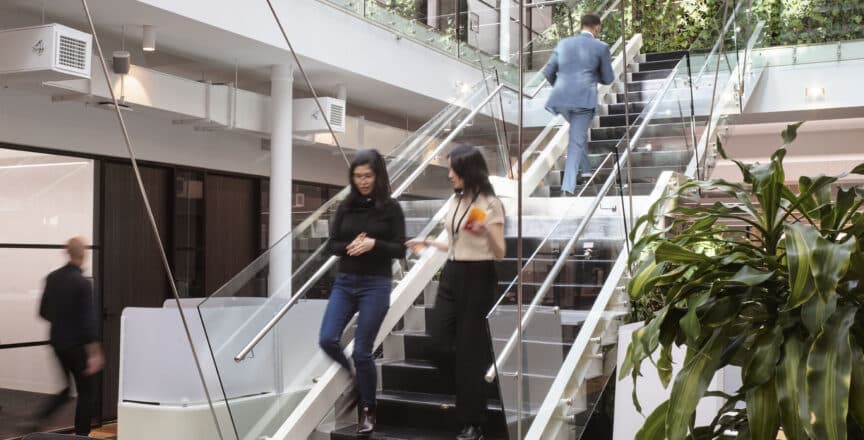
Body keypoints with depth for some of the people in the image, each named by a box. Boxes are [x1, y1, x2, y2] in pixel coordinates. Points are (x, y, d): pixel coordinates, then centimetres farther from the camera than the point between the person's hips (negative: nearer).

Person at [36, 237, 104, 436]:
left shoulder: (52, 278, 1)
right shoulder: (82, 283, -18)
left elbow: (44, 312, 10)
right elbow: (88, 321, -21)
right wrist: (95, 354, -19)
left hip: (57, 342, 6)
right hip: (77, 345, -6)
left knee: (65, 388, 21)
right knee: (86, 391, 7)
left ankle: (39, 421, 6)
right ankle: (81, 434, 8)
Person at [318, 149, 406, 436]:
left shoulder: (391, 208, -3)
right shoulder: (345, 206, 5)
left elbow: (400, 250, -5)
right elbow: (332, 244, 6)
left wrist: (373, 244, -21)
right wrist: (350, 246, -14)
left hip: (376, 285, -3)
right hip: (344, 282, 4)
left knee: (361, 351, -2)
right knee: (327, 340, -7)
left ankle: (367, 410, 18)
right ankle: (350, 379, 25)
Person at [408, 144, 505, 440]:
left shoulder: (489, 203, -10)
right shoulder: (454, 202, 10)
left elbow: (499, 254, -14)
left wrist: (486, 232, -31)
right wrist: (428, 243, 19)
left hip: (478, 278, -7)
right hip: (451, 275, 7)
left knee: (467, 348, -3)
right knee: (439, 343, 0)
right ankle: (470, 392, 26)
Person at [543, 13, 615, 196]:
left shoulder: (563, 43, 13)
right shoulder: (601, 47, 4)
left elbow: (548, 72, 17)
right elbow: (608, 79, 10)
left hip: (561, 99, 4)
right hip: (584, 100, -4)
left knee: (578, 131, 31)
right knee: (576, 143, 0)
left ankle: (584, 168, 32)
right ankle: (568, 186, -11)